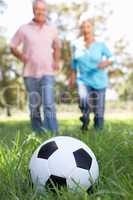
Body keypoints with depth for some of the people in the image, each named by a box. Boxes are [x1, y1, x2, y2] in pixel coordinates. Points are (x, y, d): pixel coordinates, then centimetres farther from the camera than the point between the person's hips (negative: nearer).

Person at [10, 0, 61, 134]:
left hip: (47, 73, 0)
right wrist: (21, 56, -10)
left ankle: (53, 133, -10)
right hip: (30, 73, 0)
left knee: (49, 104, -12)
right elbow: (12, 47, 8)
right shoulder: (24, 29, 0)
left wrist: (56, 61, 7)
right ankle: (37, 133, 21)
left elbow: (57, 47, 22)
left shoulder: (52, 30, 6)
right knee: (34, 106, 8)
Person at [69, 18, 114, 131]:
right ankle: (85, 119, 5)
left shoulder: (100, 44, -9)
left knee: (99, 107, 5)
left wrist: (106, 63, -24)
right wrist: (73, 76, 15)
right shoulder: (76, 44, -1)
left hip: (99, 80, -1)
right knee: (84, 101, -25)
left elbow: (111, 58, -2)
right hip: (83, 79, 1)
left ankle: (98, 128, 28)